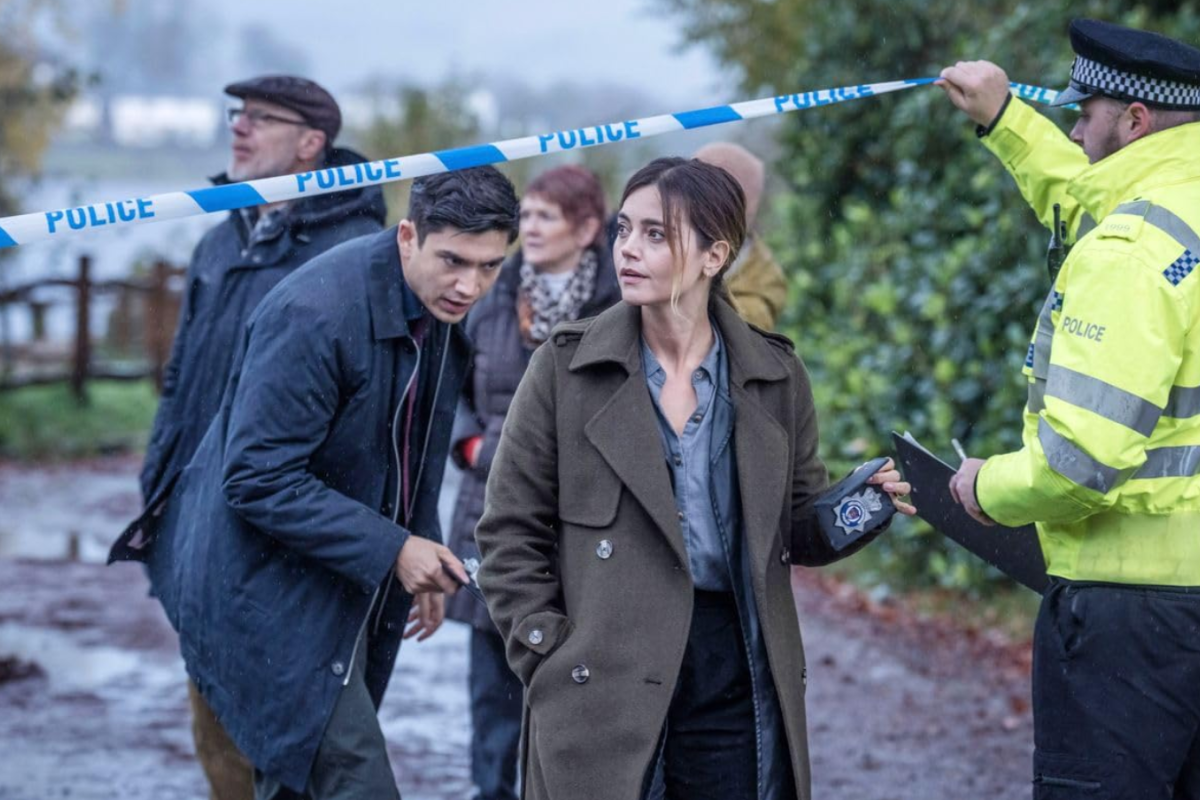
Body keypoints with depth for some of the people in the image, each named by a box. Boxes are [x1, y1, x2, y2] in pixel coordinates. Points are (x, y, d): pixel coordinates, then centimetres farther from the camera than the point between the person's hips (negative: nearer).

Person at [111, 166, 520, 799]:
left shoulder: (442, 309, 2)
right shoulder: (313, 315, -26)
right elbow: (259, 480, -25)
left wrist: (423, 562, 17)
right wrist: (391, 550, -25)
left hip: (348, 592, 9)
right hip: (268, 593, -9)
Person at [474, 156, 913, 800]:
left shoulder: (774, 376, 7)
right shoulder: (568, 366, 1)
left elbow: (797, 528, 14)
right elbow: (511, 534, 2)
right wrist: (550, 661, -6)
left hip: (738, 670, 2)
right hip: (603, 671, -2)